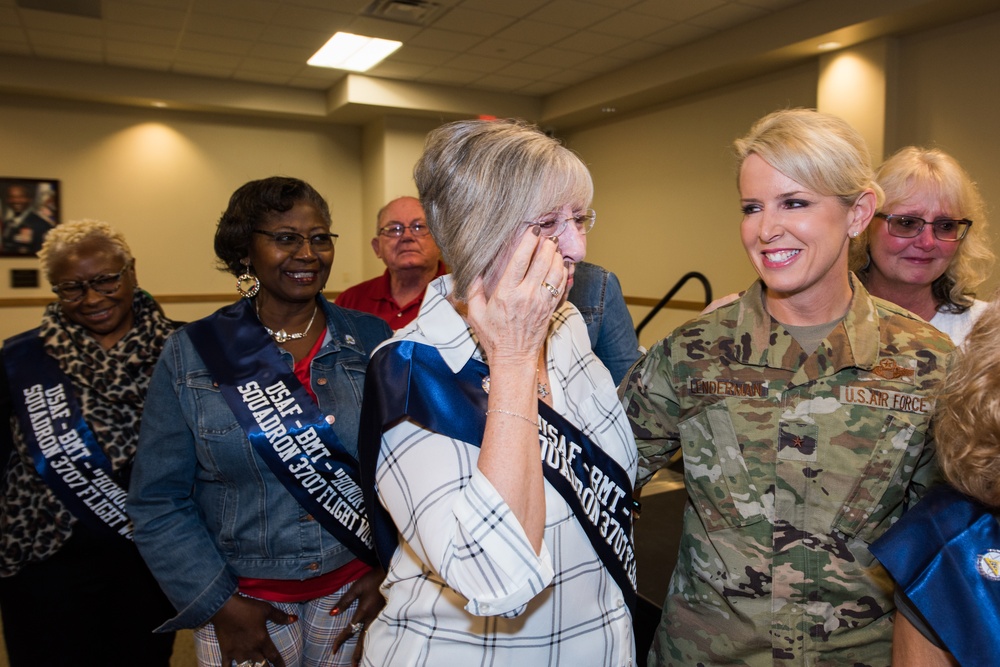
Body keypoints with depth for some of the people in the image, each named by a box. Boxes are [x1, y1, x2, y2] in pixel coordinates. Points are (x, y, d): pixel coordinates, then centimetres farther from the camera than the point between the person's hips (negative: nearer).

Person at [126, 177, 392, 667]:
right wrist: (218, 604, -7)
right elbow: (157, 500, -4)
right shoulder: (190, 354, -6)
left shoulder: (371, 341, -4)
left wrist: (390, 570, -5)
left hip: (354, 588, 1)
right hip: (246, 598, -1)